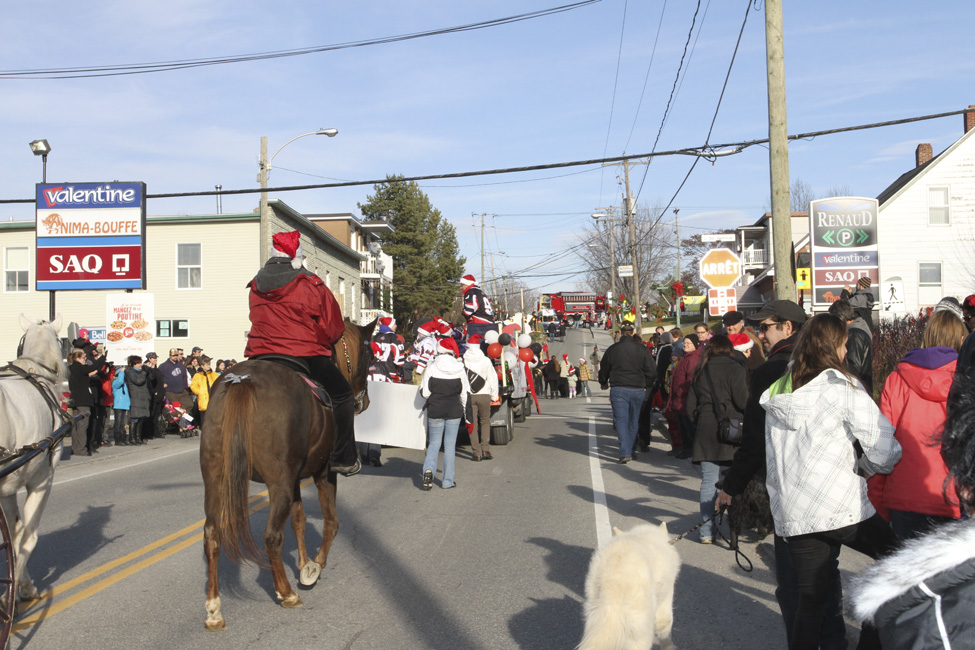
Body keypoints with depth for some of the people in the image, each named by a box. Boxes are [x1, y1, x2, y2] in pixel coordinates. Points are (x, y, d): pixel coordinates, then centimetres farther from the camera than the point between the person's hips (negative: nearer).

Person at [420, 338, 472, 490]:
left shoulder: (431, 368, -8)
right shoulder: (460, 369, -3)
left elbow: (424, 392, -6)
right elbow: (465, 393, 2)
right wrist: (468, 412, 11)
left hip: (435, 411, -1)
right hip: (454, 411, 1)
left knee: (434, 443, 11)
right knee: (450, 445, 7)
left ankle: (429, 469, -14)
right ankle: (447, 481, 8)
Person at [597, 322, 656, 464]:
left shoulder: (612, 349, 0)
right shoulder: (642, 348, 0)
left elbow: (603, 369, 11)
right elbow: (651, 371, 1)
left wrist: (603, 383, 30)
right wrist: (647, 386, 18)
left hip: (618, 389, -2)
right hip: (638, 390, 2)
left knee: (621, 420, -3)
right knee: (634, 421, 15)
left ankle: (625, 453, -15)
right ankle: (631, 451, 23)